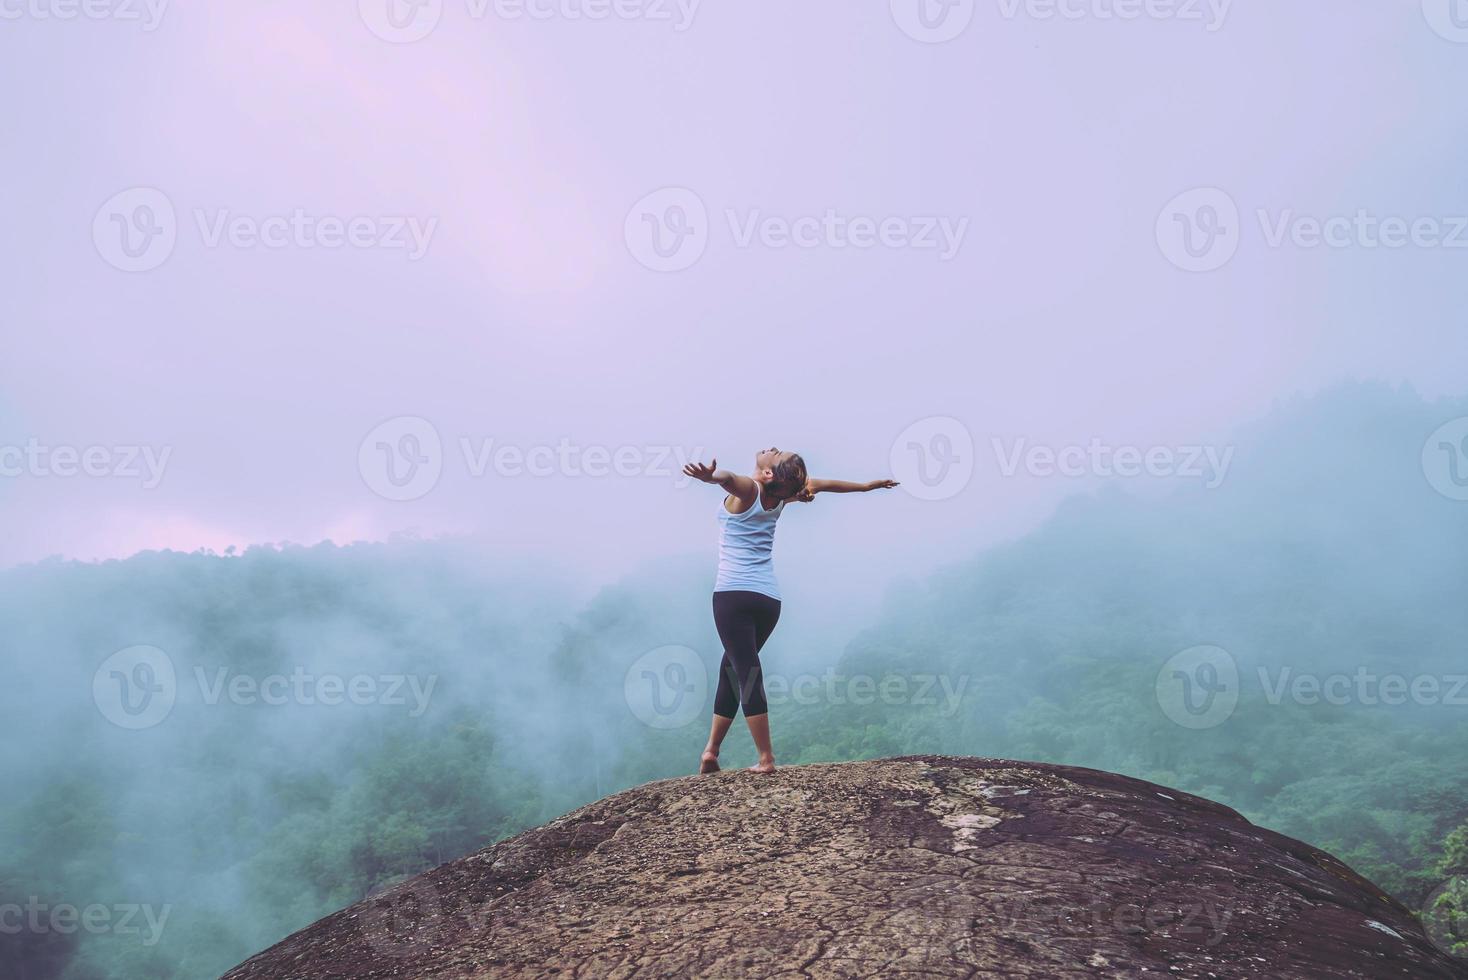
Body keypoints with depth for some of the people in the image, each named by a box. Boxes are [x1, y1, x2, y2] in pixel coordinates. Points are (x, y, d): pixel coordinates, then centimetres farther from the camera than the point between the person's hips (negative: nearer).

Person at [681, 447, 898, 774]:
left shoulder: (747, 490, -7)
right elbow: (822, 484, 25)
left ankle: (766, 760, -7)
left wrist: (710, 476, -54)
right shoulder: (781, 495, 9)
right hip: (769, 600, 6)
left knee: (746, 673, -5)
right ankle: (711, 750, 18)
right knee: (733, 668, 17)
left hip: (733, 595, -6)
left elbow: (728, 477, -31)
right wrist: (867, 486, 41)